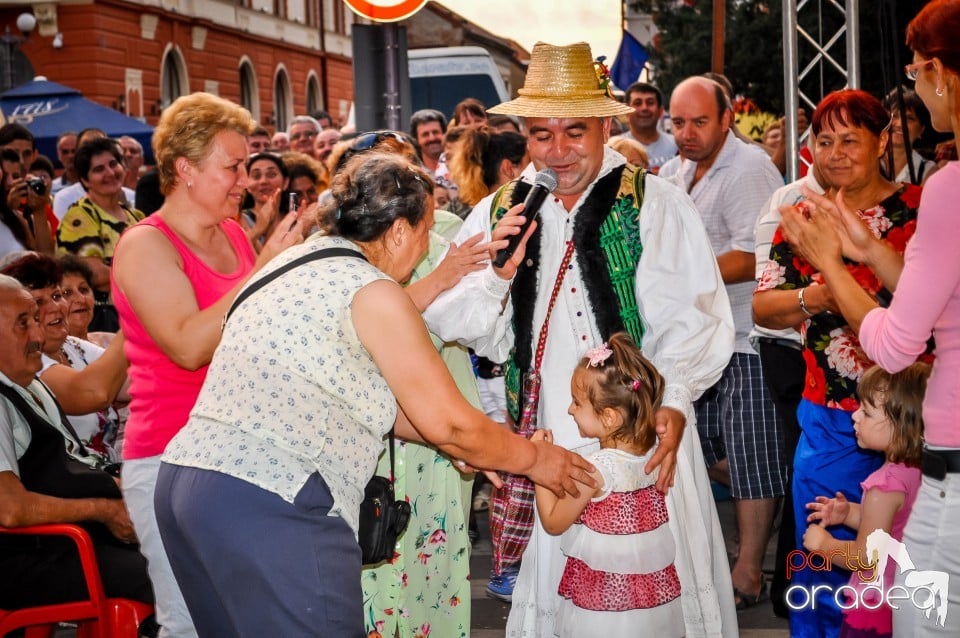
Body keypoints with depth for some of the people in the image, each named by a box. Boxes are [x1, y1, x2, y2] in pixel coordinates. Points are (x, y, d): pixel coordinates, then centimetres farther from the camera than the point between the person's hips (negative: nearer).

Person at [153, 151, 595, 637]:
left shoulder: (296, 265, 18)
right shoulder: (372, 291, -8)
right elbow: (447, 422, -4)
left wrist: (470, 444, 27)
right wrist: (536, 458, 12)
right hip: (271, 507, -9)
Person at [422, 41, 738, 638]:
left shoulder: (657, 203, -1)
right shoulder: (499, 214, 8)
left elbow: (695, 316, -5)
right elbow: (449, 321, 5)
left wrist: (674, 400, -17)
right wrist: (498, 274, -12)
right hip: (544, 437, 2)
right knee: (551, 584, 7)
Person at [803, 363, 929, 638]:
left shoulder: (886, 485, -28)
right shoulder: (920, 471, -3)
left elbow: (866, 556, -22)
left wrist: (824, 543, -8)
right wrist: (851, 514, 6)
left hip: (876, 608, -9)